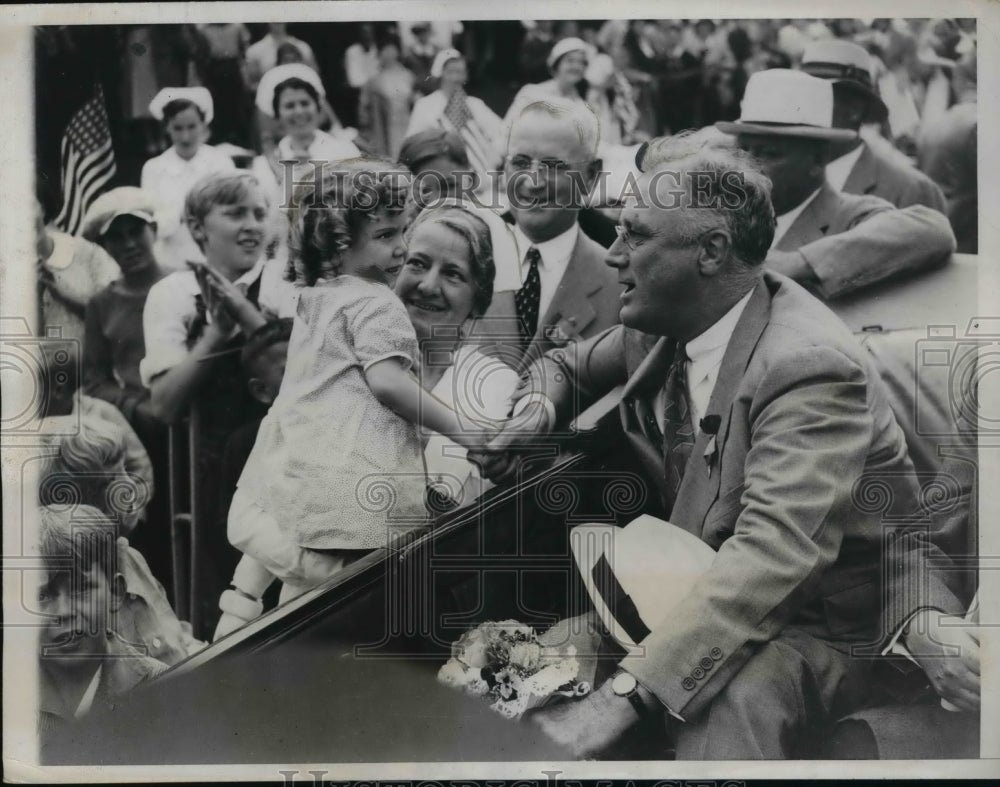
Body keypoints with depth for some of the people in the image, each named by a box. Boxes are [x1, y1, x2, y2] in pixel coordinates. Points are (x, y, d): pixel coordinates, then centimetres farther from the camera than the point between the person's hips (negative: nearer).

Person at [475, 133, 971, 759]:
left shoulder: (811, 365, -28)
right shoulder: (659, 326, -1)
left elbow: (773, 554, -38)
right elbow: (566, 368, 20)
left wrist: (625, 695, -45)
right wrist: (538, 409, -7)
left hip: (828, 619, -7)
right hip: (702, 586, 7)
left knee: (731, 699, -39)